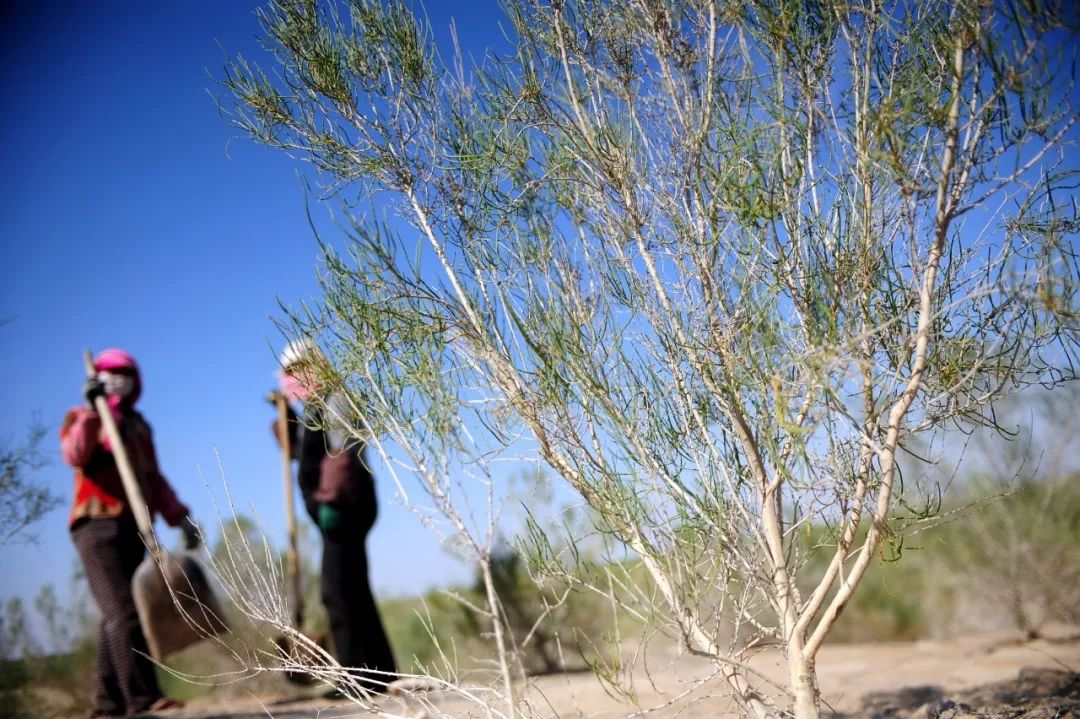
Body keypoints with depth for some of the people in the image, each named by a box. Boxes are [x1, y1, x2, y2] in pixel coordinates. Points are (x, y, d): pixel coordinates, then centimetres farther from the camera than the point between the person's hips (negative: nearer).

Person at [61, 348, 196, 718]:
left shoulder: (138, 426, 25)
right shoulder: (81, 418, 8)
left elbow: (154, 480, 25)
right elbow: (74, 454, -14)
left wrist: (179, 517, 17)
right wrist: (92, 410, -22)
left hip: (134, 530, 6)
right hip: (98, 525, -6)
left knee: (116, 616, 6)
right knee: (123, 612, -17)